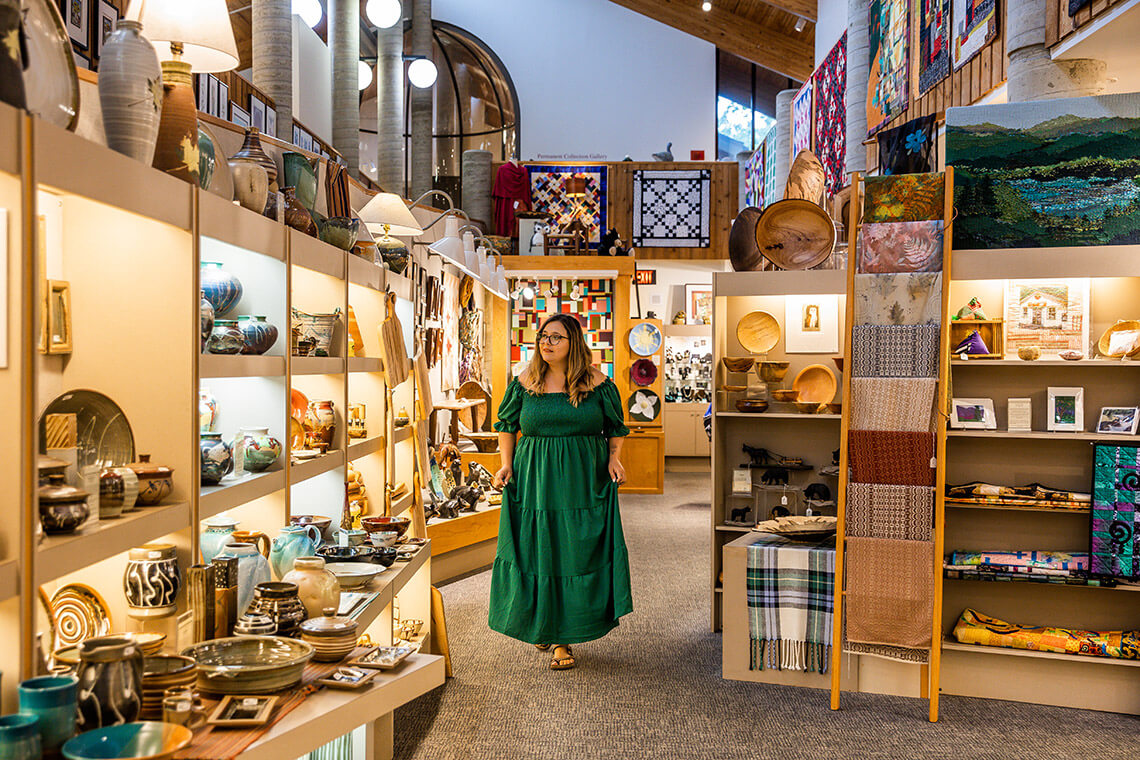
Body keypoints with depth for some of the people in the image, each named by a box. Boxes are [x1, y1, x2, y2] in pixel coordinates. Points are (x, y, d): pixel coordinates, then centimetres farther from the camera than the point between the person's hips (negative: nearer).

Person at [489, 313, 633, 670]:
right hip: (535, 483, 1)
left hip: (583, 483, -1)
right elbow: (507, 425, 13)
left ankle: (564, 636, 14)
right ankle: (544, 627, 25)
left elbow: (615, 427, 10)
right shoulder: (525, 383, 3)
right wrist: (506, 465, 1)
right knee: (535, 556, 3)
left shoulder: (597, 383, 0)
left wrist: (614, 459, -6)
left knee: (578, 555, 0)